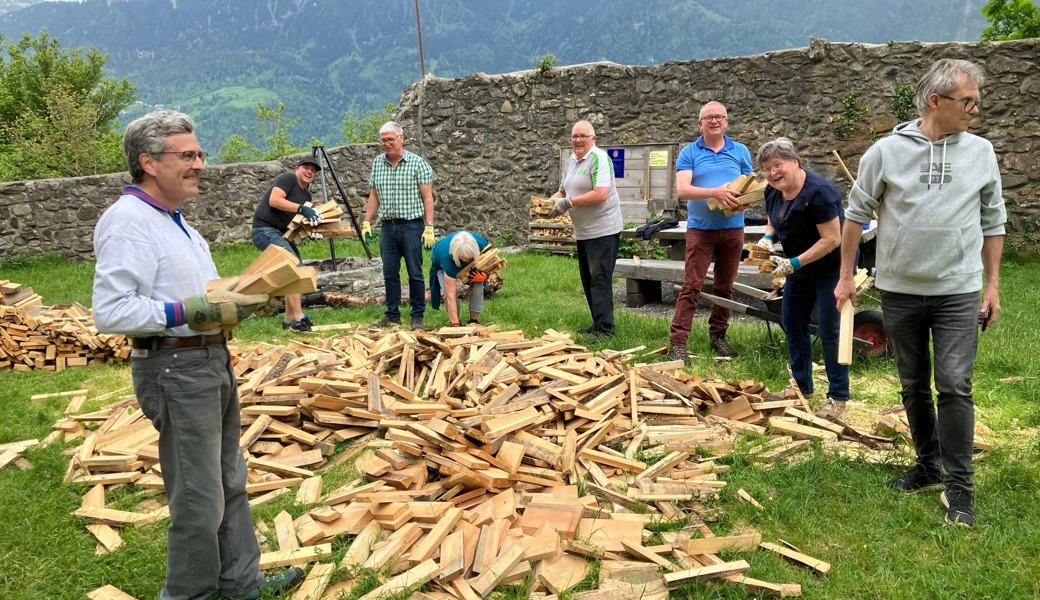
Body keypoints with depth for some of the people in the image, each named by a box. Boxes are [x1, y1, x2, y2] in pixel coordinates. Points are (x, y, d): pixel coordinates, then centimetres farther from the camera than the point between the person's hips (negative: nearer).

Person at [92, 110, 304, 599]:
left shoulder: (173, 218, 14)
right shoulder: (127, 221, -17)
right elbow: (110, 312, -24)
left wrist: (234, 300, 7)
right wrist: (191, 311, -25)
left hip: (212, 360, 10)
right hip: (175, 370, -10)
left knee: (229, 483, 19)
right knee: (199, 499, 0)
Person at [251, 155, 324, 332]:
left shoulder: (306, 194, 17)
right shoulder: (287, 179, -8)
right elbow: (274, 200, -23)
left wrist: (311, 232, -3)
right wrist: (301, 208, -28)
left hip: (283, 233, 10)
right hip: (265, 230, -10)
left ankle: (289, 320, 18)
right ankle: (298, 319, -23)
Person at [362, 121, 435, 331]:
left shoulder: (417, 163, -3)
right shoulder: (377, 163, 11)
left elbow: (427, 197, -5)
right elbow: (374, 196, 17)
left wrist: (429, 227, -11)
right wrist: (367, 222, 10)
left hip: (411, 226, -5)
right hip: (388, 226, 5)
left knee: (415, 273, 1)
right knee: (390, 274, 9)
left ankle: (417, 317, 9)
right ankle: (392, 315, 18)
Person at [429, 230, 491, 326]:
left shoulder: (481, 243, -39)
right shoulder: (447, 256, -46)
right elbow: (451, 296, -46)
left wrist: (485, 275, -33)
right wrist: (455, 325, -50)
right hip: (441, 263, -3)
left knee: (477, 284, -20)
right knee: (449, 292, -24)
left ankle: (474, 320, -6)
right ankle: (454, 321, -2)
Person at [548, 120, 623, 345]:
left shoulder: (599, 158, -14)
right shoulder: (572, 161, 13)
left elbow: (600, 194, -25)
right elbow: (563, 191, 21)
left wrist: (568, 202, -21)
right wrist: (552, 201, -1)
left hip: (602, 230, -9)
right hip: (583, 231, 9)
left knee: (600, 280, -8)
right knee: (587, 280, 14)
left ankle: (604, 328, -4)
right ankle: (598, 323, 24)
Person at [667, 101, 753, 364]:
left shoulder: (740, 151, 9)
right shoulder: (689, 153, 0)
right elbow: (683, 189, -12)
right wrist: (716, 192, -25)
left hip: (733, 228, 3)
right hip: (700, 229, -3)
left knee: (725, 287, 11)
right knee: (691, 286, -7)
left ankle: (718, 335, 25)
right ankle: (677, 342, -6)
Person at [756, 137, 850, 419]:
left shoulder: (818, 192, -27)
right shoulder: (773, 191, -3)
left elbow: (831, 240, -27)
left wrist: (793, 264, -29)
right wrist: (767, 238, -7)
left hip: (831, 266, -8)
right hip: (800, 267, 9)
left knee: (829, 330, -7)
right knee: (792, 324, 12)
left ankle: (838, 397, 5)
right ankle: (802, 387, 26)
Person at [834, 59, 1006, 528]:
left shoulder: (980, 152, 3)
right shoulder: (887, 150, -3)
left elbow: (993, 222, 10)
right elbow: (857, 214, 4)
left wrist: (992, 285, 7)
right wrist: (845, 277, 3)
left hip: (959, 292, 0)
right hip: (900, 291, 0)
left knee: (954, 386, -7)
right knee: (914, 387, 12)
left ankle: (958, 487, 3)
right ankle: (929, 467, 29)